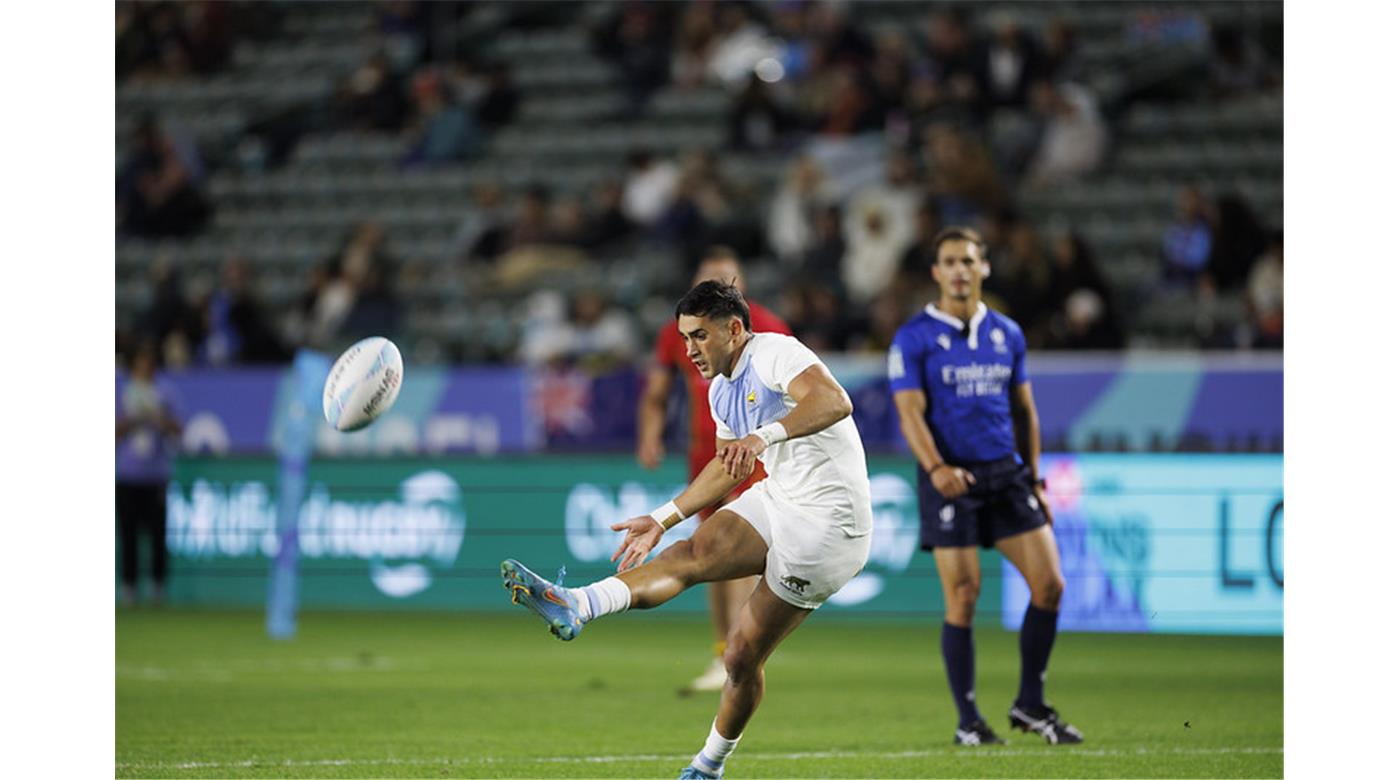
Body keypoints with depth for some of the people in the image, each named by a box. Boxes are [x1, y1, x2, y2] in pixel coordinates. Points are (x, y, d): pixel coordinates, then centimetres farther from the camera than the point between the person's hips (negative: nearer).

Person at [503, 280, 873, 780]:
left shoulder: (775, 354, -17)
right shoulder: (721, 389, 12)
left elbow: (835, 402, -35)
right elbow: (729, 466, 26)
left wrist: (763, 436, -49)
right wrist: (662, 520, 24)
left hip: (828, 523, -8)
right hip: (778, 500, 8)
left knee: (743, 657, -5)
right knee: (690, 554, -17)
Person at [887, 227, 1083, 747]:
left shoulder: (1007, 334, 11)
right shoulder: (914, 339, -3)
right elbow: (910, 412, -11)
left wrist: (1034, 479, 12)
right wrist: (936, 468, -26)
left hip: (1006, 474, 5)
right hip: (951, 479, -4)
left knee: (1048, 583, -4)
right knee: (963, 598, -5)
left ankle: (1031, 705, 10)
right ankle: (968, 721, 5)